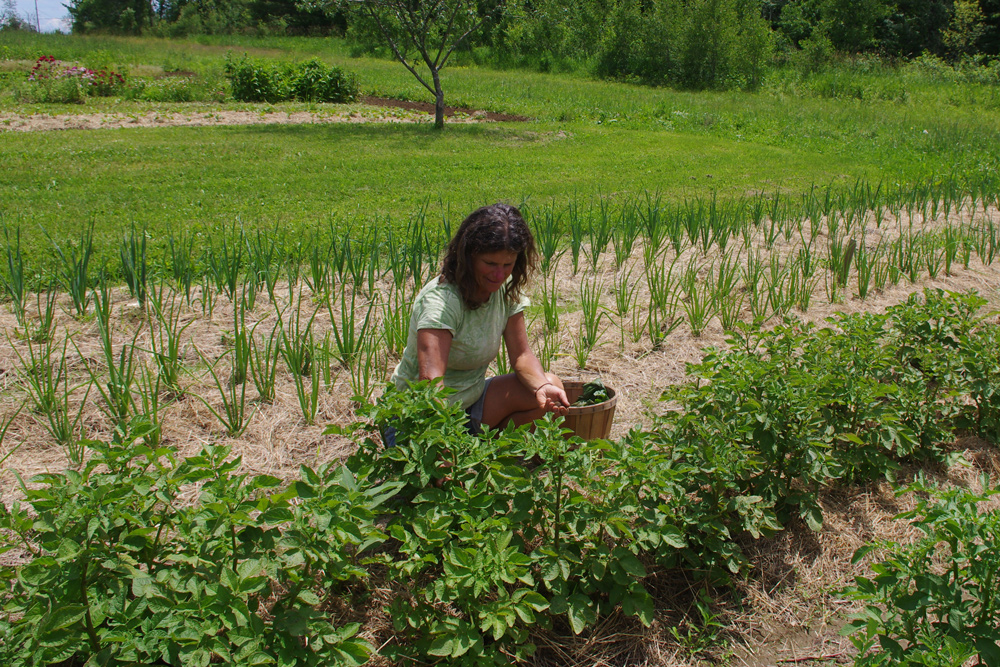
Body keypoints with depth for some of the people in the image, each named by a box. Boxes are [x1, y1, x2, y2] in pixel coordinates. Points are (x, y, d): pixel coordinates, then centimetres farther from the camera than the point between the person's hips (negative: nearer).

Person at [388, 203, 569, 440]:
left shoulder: (506, 289, -4)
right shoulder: (441, 299, -27)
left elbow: (521, 355, -3)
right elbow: (430, 380, -38)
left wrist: (542, 387, -25)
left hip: (470, 399, 7)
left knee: (551, 385, -10)